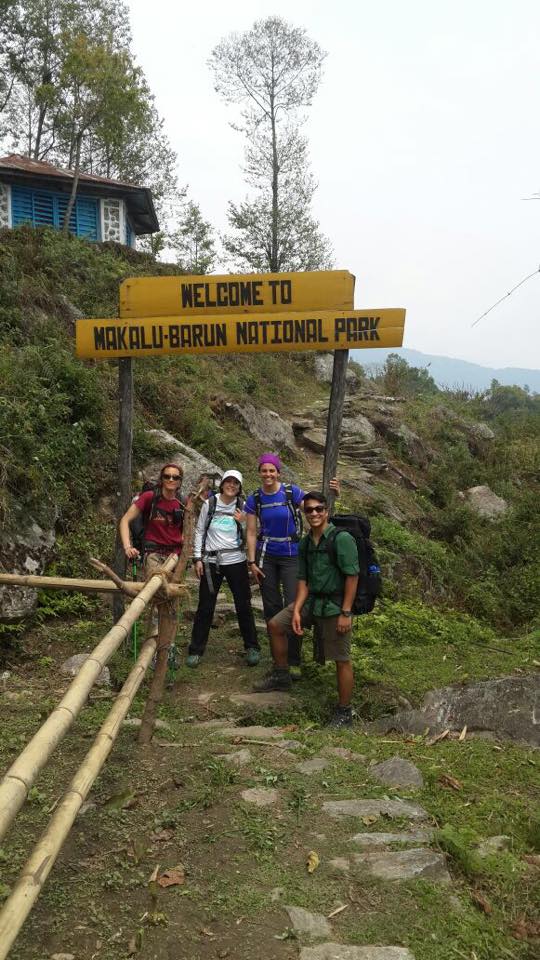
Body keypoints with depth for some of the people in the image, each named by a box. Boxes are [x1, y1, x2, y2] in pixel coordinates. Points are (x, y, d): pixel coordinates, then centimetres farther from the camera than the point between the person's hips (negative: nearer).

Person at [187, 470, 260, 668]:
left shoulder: (242, 507, 2)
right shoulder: (209, 504, 0)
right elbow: (199, 531, 4)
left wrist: (243, 523, -14)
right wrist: (198, 558, -2)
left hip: (236, 561, 1)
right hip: (211, 562, 0)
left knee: (243, 605, 5)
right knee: (205, 607, 4)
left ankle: (252, 647, 20)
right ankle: (195, 651, 15)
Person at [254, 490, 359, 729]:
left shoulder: (342, 539, -16)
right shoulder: (305, 543, 6)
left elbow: (352, 577, -18)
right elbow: (303, 580, 8)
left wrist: (346, 613, -20)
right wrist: (296, 610, -2)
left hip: (335, 605, -7)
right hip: (312, 601, 8)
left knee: (341, 660, -2)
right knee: (276, 625, 11)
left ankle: (344, 712, 13)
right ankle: (281, 675, 28)